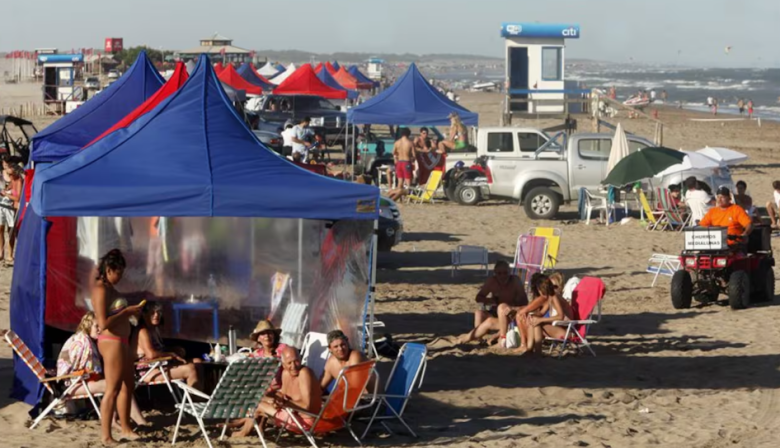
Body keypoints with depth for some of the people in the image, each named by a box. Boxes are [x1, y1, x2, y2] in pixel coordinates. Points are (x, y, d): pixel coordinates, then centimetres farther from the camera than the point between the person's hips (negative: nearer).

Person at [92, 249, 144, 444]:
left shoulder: (109, 288, 14)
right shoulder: (101, 289, -16)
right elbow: (103, 323, -23)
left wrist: (129, 311, 9)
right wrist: (126, 312, -18)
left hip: (121, 342, 10)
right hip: (111, 342, -10)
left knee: (128, 386, 17)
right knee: (113, 389, -7)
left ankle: (126, 429, 26)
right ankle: (105, 435, -3)